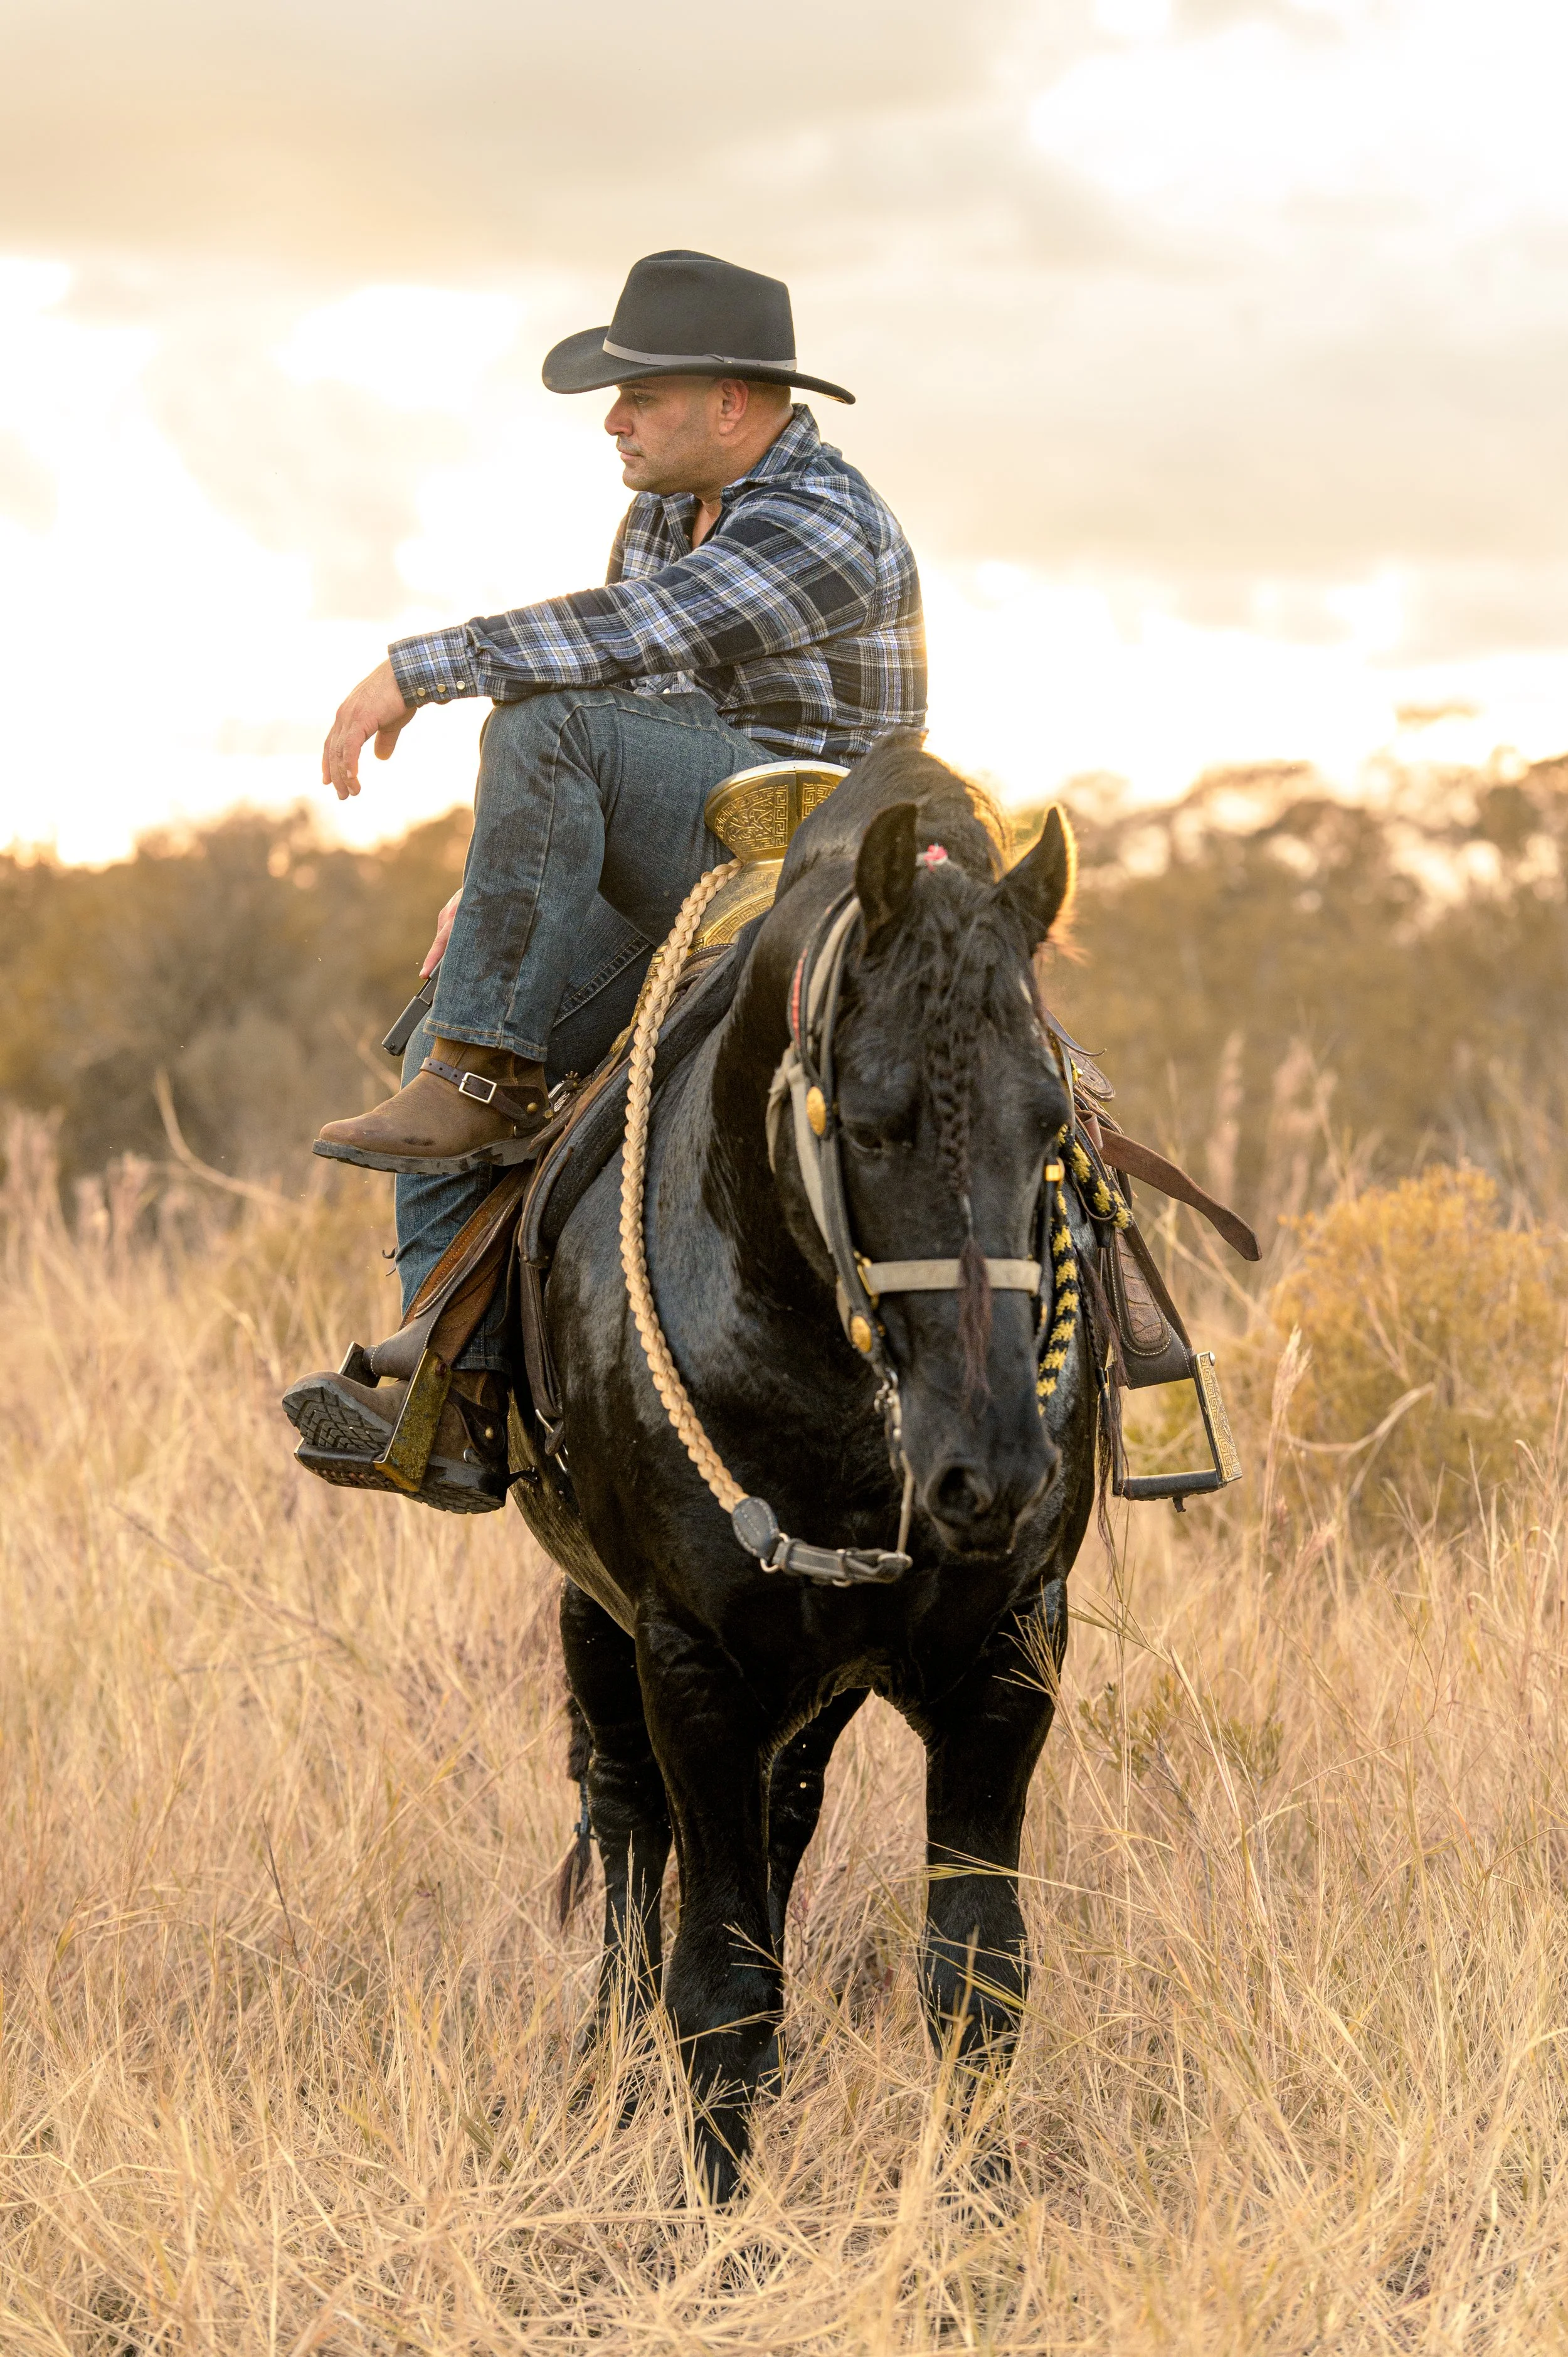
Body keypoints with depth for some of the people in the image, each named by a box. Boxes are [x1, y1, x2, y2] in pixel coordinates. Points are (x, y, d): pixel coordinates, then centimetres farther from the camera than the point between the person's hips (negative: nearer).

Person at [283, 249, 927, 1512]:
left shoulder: (826, 527, -17)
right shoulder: (665, 516, 14)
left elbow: (630, 636, -30)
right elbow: (611, 677, 23)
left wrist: (414, 668, -25)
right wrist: (505, 893, 14)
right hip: (670, 873, 9)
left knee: (546, 725, -29)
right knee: (445, 1033, -7)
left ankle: (488, 1079, -22)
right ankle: (460, 1404, -13)